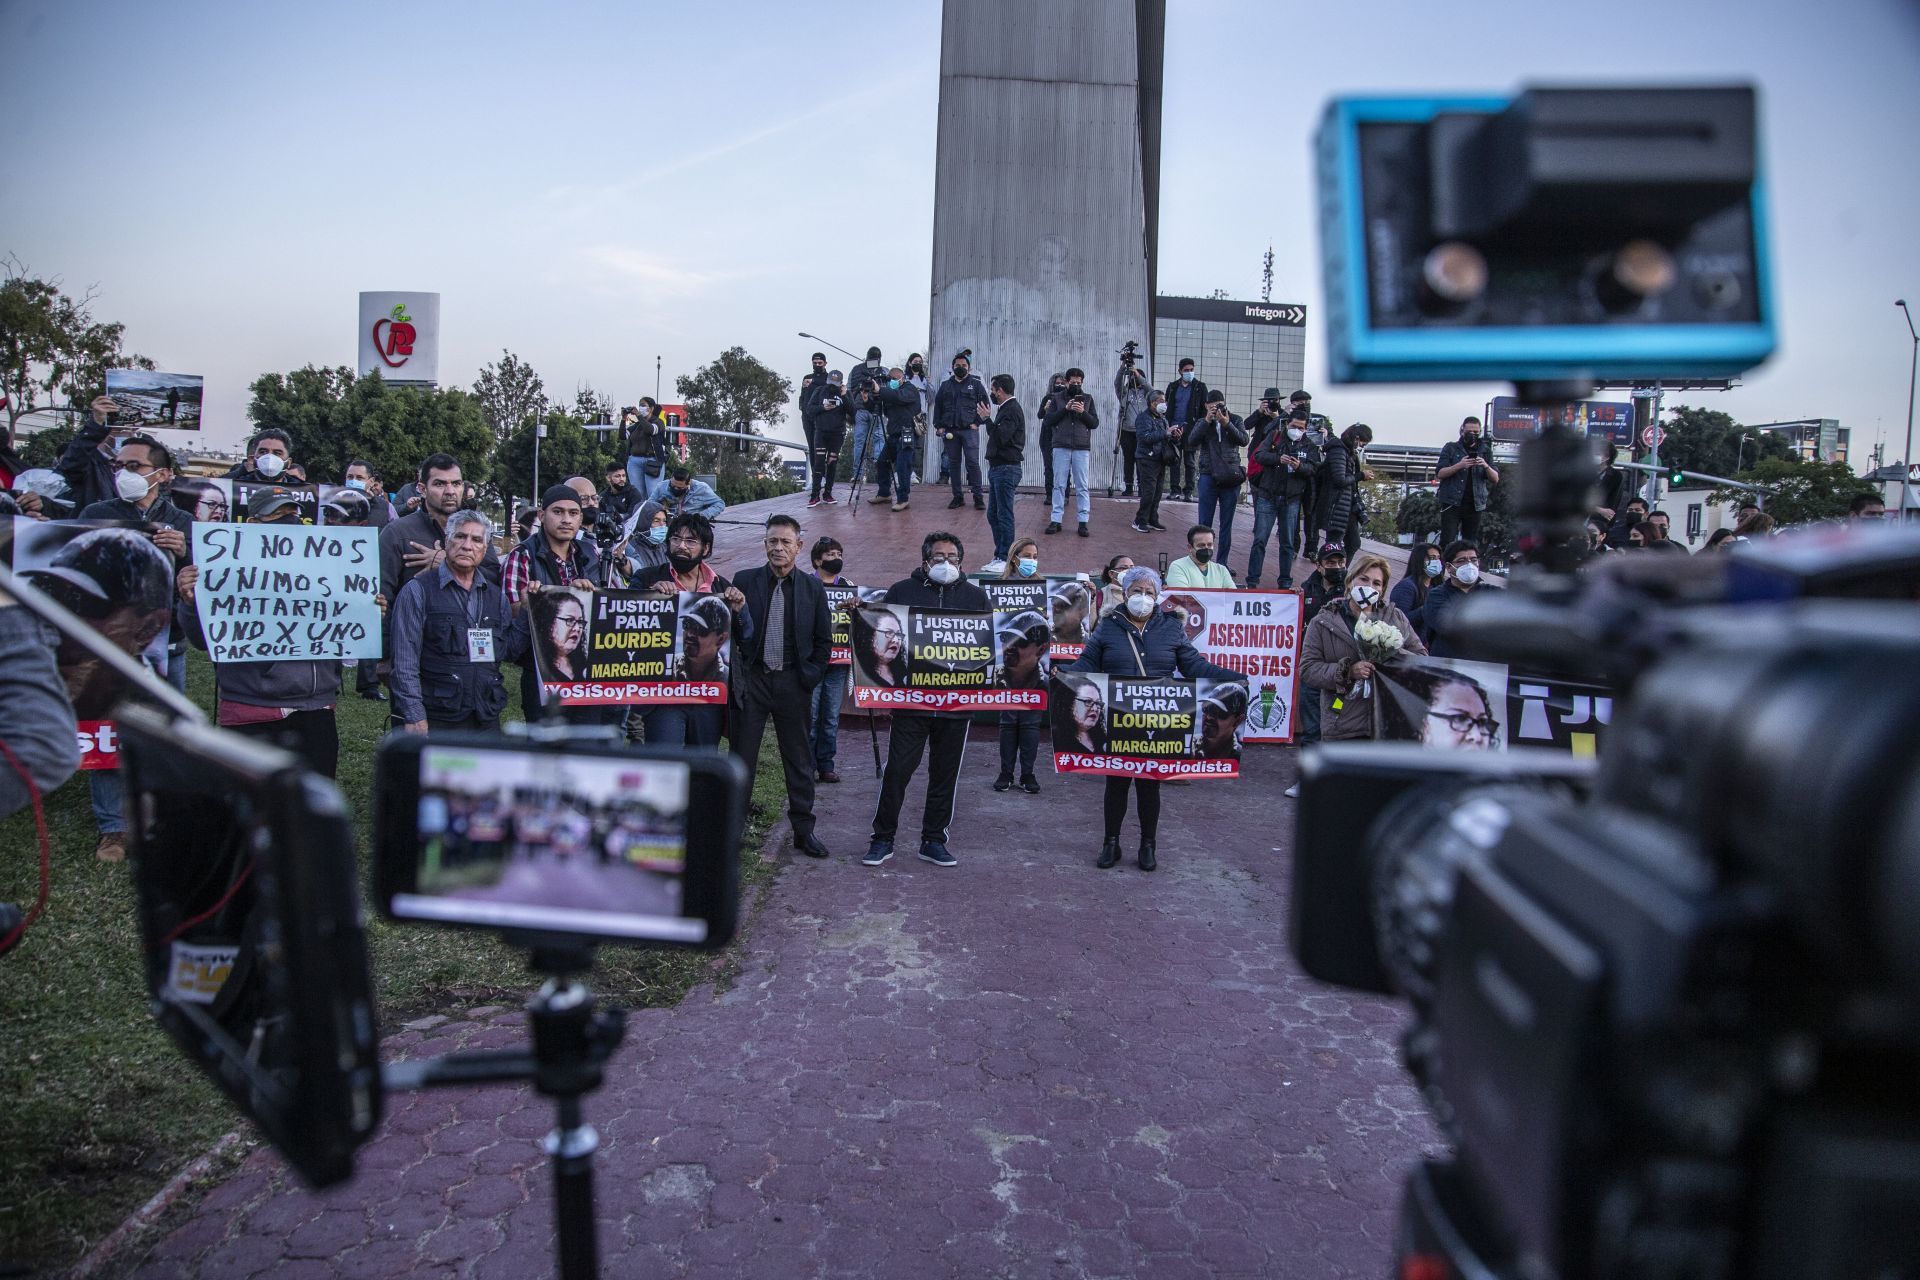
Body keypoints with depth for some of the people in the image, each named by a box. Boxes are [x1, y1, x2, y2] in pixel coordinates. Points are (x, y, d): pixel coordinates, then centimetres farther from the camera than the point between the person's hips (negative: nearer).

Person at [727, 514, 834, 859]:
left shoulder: (813, 587, 4)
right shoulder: (744, 580, 2)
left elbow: (824, 639, 7)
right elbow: (730, 631, 1)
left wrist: (810, 677, -1)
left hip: (792, 682, 1)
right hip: (752, 679, -1)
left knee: (799, 759, 9)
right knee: (742, 757, 5)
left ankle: (804, 830, 19)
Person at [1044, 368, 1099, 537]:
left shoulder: (1087, 399, 11)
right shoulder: (1058, 398, 8)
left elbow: (1095, 423, 6)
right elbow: (1048, 421, 0)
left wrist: (1083, 412, -11)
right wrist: (1065, 409, -11)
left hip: (1082, 448, 0)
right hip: (1061, 447, 0)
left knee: (1082, 486, 0)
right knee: (1059, 485, 1)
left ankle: (1083, 522, 1)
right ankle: (1056, 520, 5)